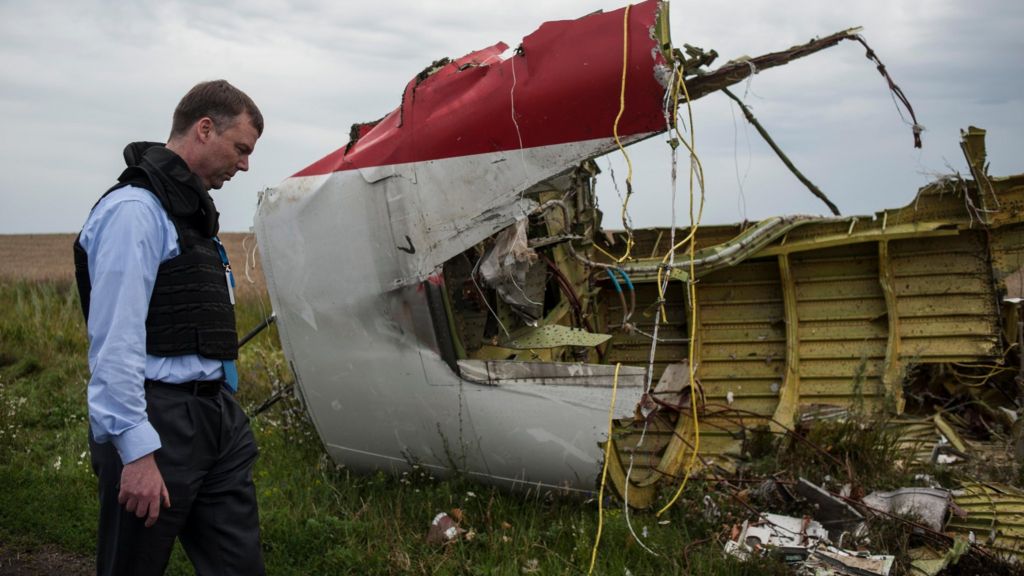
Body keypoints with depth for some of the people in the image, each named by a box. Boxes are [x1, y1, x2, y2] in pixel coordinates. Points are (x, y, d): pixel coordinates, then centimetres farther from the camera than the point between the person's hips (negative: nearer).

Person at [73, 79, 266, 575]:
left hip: (215, 415, 9)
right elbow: (116, 342, -20)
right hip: (159, 422, -9)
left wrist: (223, 404, 19)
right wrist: (136, 451, -23)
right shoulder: (134, 210, -13)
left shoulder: (190, 208, 17)